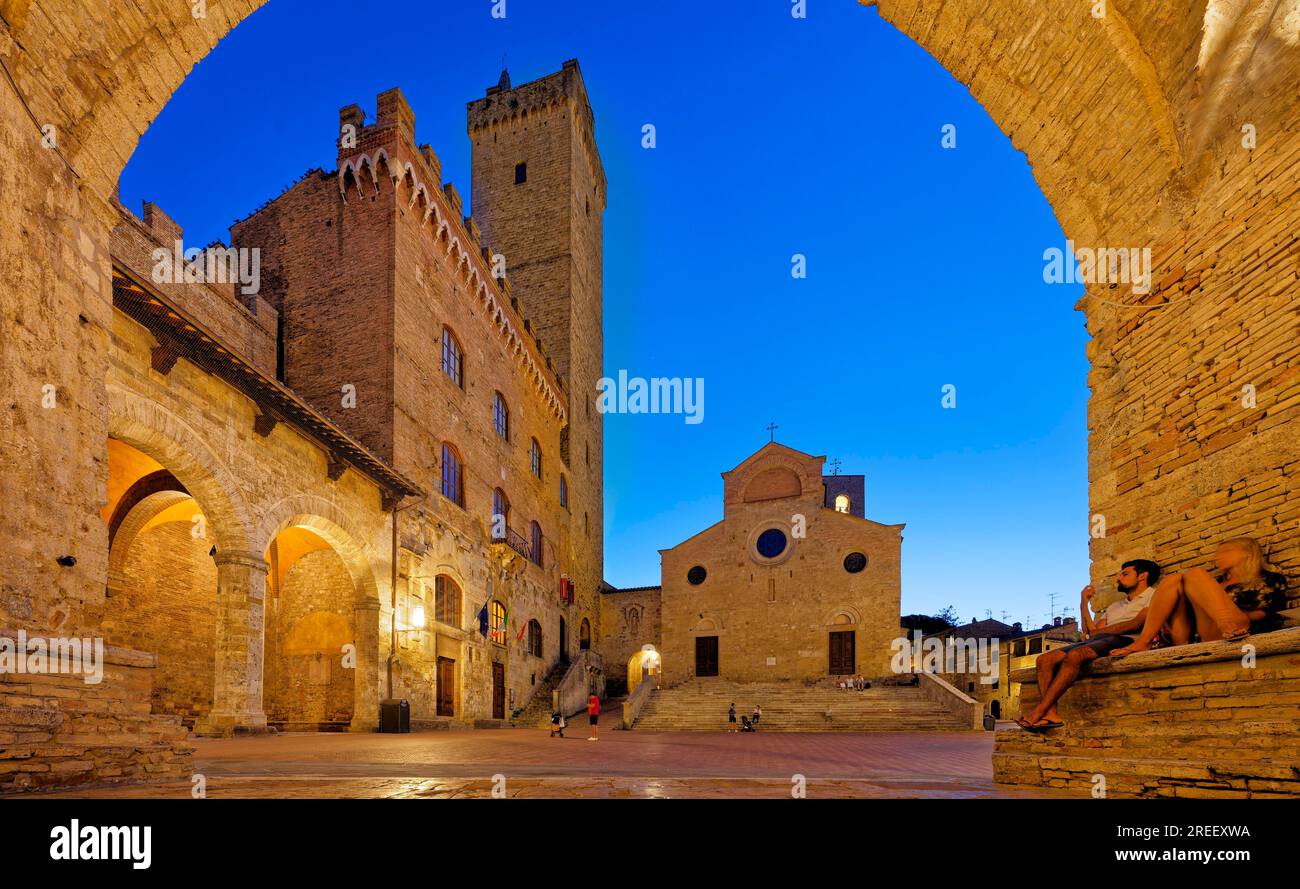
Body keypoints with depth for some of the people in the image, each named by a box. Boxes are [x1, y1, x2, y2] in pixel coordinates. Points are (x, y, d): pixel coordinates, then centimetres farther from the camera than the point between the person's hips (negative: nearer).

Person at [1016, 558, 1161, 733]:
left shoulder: (1153, 596, 13)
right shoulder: (1114, 607, 37)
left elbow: (1135, 624, -7)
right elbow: (1090, 632, 22)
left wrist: (1099, 631, 0)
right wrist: (1084, 603, 25)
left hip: (1124, 641, -8)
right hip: (1097, 641, 8)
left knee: (1074, 655, -36)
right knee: (1044, 659, -16)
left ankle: (1038, 712, -40)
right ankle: (1051, 714, -32)